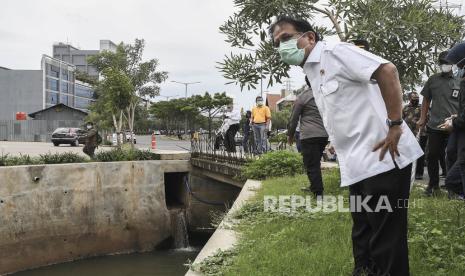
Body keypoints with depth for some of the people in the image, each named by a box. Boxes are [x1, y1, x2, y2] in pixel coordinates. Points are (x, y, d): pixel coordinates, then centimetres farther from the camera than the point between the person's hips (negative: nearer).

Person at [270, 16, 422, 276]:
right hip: (358, 167, 9)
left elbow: (387, 70, -21)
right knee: (364, 237, 19)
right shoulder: (313, 73, 18)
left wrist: (395, 125, -22)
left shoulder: (334, 52, -9)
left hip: (382, 159, -9)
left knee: (386, 240, -1)